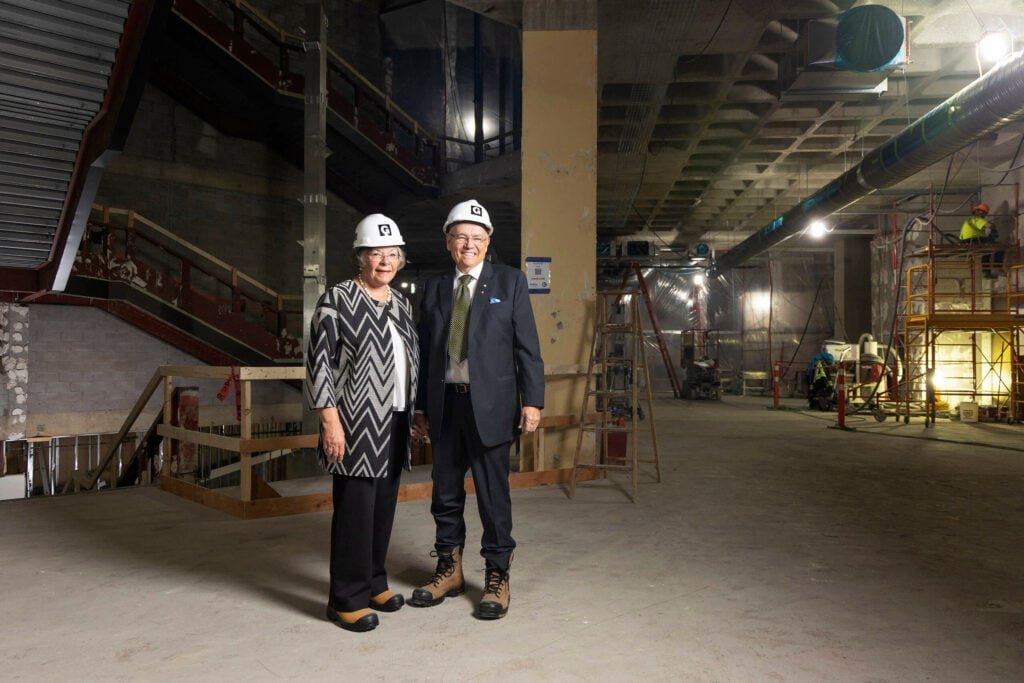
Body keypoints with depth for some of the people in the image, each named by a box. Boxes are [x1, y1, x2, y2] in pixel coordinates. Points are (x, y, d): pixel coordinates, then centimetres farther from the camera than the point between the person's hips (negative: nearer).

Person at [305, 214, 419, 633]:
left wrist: (412, 416, 16)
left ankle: (374, 582, 28)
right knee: (355, 510, -2)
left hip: (395, 425, 7)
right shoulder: (337, 300, -6)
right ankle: (347, 599, 12)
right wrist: (330, 421, -15)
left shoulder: (401, 303, 14)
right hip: (356, 426, -7)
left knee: (384, 506, 13)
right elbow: (319, 362, -11)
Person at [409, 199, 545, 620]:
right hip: (444, 404, 4)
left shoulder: (509, 282, 2)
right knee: (445, 494, 14)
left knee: (493, 495, 4)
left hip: (489, 404, -3)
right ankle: (449, 570, 32)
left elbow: (527, 347, -3)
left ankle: (497, 577, 22)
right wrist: (420, 407, 9)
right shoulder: (435, 288, 11)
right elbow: (425, 351, 11)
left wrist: (532, 401, -10)